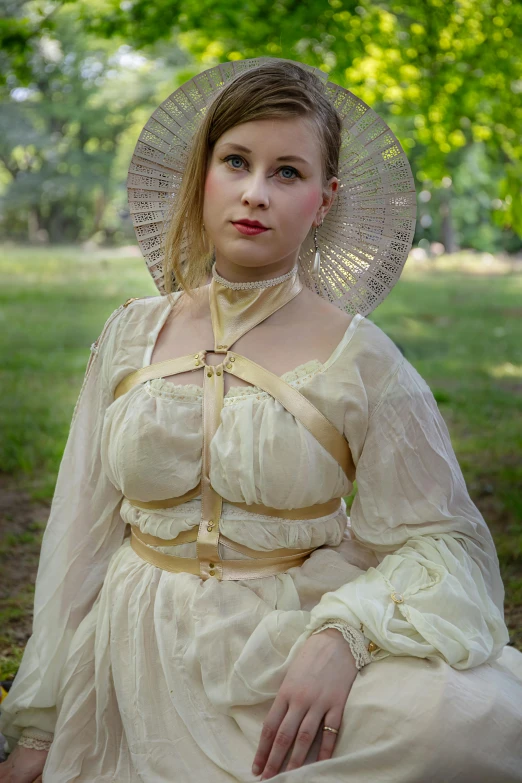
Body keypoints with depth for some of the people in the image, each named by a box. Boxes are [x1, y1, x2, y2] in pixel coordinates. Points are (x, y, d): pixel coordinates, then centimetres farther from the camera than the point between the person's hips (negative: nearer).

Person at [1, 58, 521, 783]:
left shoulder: (358, 357, -6)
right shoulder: (131, 335, 3)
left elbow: (442, 538, -6)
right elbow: (79, 537, 7)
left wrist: (342, 636, -26)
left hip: (286, 655, -1)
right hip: (143, 669, 1)